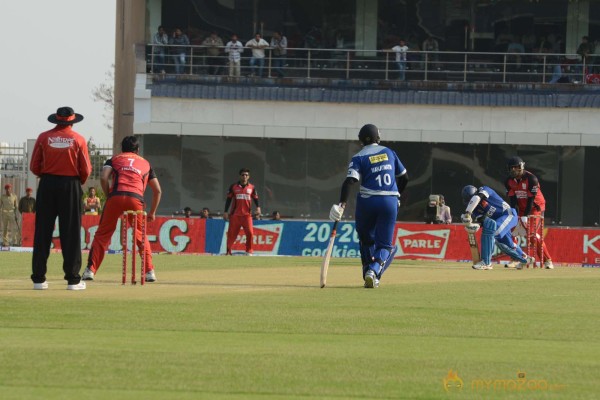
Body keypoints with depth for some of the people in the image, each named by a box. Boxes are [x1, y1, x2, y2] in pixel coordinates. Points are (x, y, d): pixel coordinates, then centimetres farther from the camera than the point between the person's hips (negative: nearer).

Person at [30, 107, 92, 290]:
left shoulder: (44, 137, 2)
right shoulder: (78, 139, -1)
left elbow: (34, 167, 2)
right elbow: (85, 170, -1)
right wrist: (80, 182, 19)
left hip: (47, 185, 1)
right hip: (71, 185, -1)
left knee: (42, 233, 3)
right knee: (71, 233, 2)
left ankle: (39, 279, 1)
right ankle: (72, 280, 0)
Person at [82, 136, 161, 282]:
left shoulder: (114, 159, 24)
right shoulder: (145, 163, 29)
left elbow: (103, 177, 3)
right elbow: (157, 190, 25)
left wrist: (108, 197, 12)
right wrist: (152, 213, 31)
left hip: (115, 197, -1)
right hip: (136, 199, 1)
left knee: (102, 235, 5)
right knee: (141, 236, 17)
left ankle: (90, 270, -4)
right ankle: (149, 271, 9)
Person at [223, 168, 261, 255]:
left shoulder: (252, 187, 8)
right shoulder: (233, 187, 5)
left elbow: (255, 199, 10)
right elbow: (228, 199, 7)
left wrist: (258, 207, -10)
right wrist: (225, 212, 2)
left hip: (247, 214, 0)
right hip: (235, 214, 0)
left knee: (250, 233, -11)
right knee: (232, 233, 0)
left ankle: (249, 251, 0)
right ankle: (228, 251, 8)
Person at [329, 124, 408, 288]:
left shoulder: (359, 158, 0)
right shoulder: (389, 153, 11)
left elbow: (350, 181, -16)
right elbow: (404, 177, 17)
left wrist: (342, 204, -23)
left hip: (367, 201, -1)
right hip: (390, 201, 1)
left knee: (366, 239, 22)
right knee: (385, 244, 3)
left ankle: (369, 273, 18)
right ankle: (374, 272, -23)